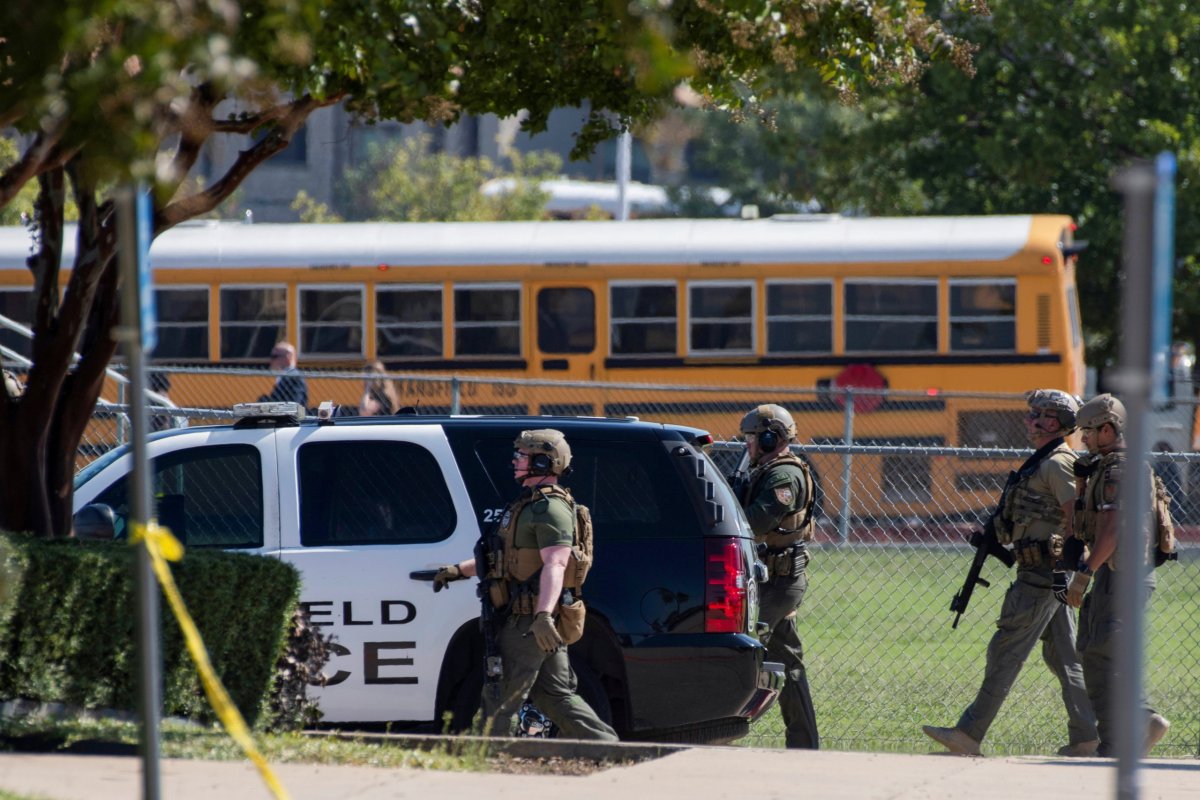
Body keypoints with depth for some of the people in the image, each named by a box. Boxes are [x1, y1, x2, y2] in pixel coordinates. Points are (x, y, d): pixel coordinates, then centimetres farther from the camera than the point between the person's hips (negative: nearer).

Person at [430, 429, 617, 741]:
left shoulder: (550, 508, -14)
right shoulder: (530, 504, 20)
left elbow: (555, 565, -26)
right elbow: (507, 558, 31)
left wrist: (543, 615, -38)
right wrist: (458, 570, 27)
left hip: (530, 623, -11)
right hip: (532, 619, 11)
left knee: (500, 698, -6)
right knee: (555, 695, 12)